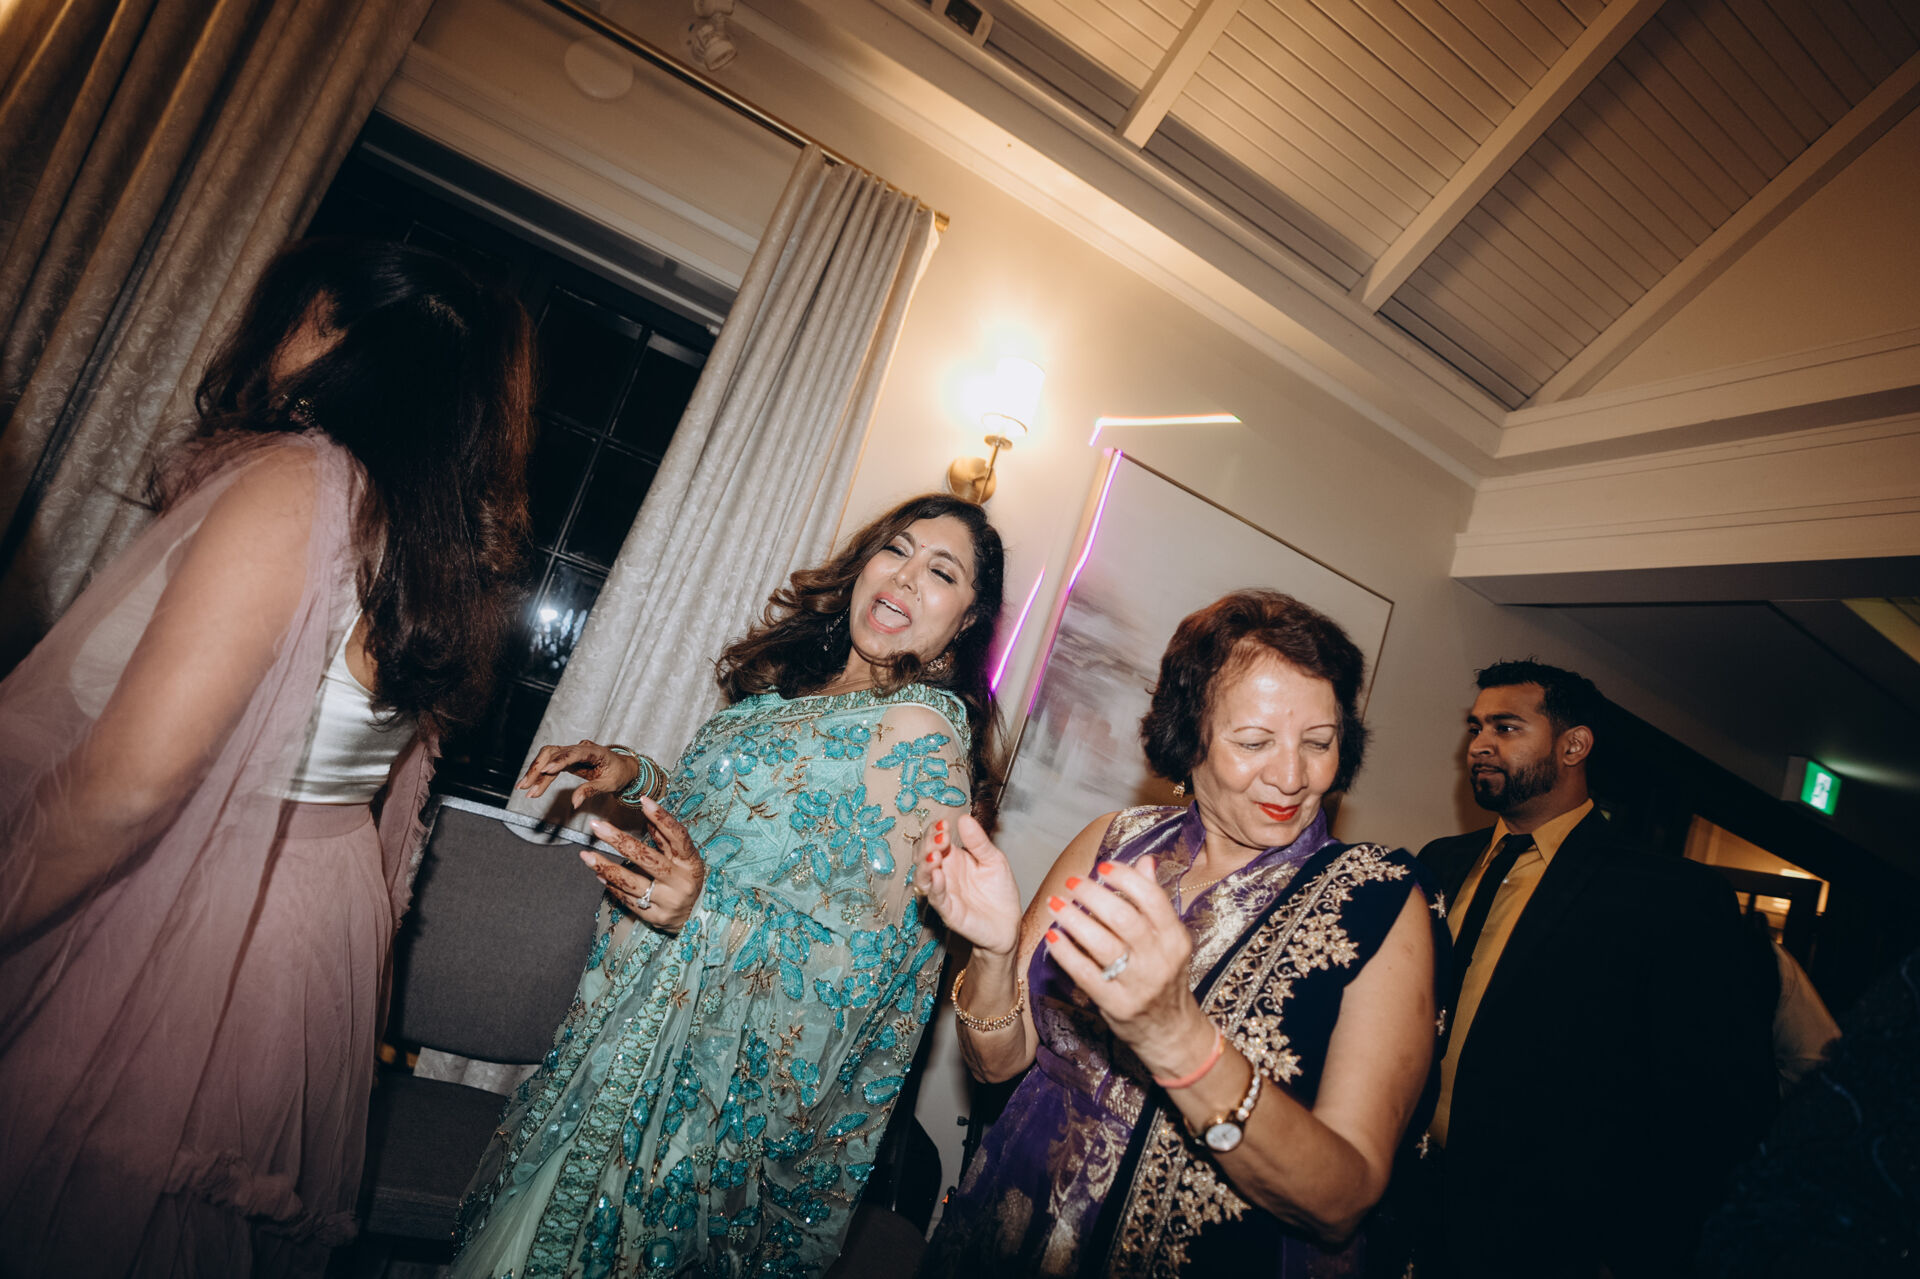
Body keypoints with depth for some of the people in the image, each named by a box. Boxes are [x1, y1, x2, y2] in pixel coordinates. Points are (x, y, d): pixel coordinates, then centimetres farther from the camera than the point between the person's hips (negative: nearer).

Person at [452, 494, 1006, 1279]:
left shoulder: (924, 731, -22)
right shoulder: (796, 686, 3)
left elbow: (865, 962, -23)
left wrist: (704, 909, -33)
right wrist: (639, 778, 3)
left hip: (724, 1055, -7)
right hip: (646, 1017, 8)